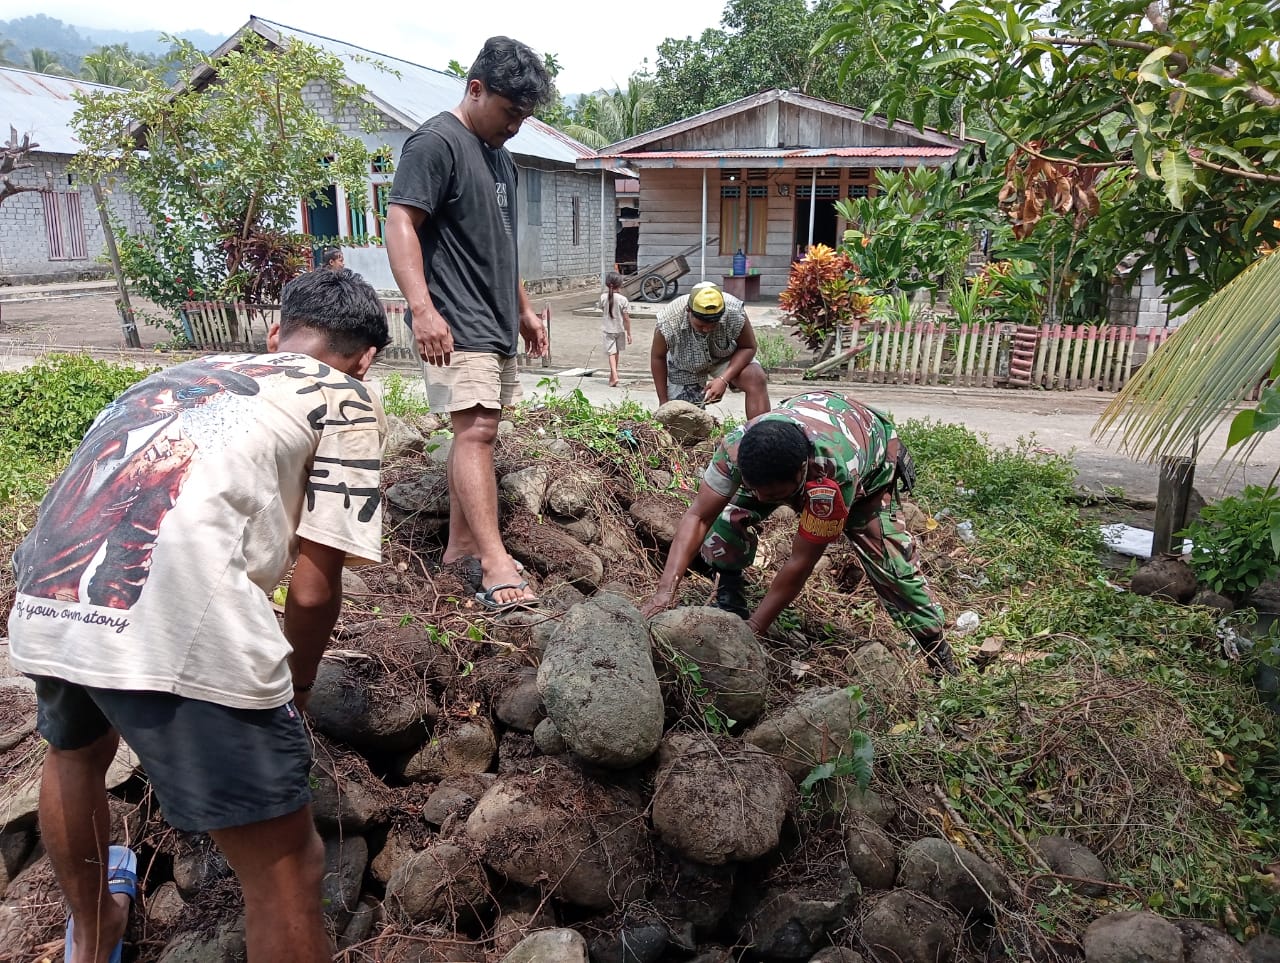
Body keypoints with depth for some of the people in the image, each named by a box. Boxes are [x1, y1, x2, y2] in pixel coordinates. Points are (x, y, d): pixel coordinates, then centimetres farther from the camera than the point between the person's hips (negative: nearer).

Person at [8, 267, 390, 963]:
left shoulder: (184, 373, 29)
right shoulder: (346, 401, 11)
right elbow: (313, 589, 4)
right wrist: (294, 689, 24)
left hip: (41, 602, 8)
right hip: (171, 616, -8)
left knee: (75, 750, 38)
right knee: (285, 866, 9)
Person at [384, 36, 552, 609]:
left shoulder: (499, 158, 20)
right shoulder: (436, 143, -8)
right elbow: (400, 225, -17)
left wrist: (524, 309, 26)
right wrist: (423, 308, -28)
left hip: (496, 324, 9)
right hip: (456, 324, -9)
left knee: (476, 431, 9)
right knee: (475, 430, -16)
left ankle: (460, 546, 17)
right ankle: (495, 563, -19)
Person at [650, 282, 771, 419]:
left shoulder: (735, 313, -35)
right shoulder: (668, 322, -35)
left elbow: (748, 347, -18)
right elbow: (658, 357, -16)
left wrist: (724, 379, -31)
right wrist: (663, 402, -12)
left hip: (725, 357, 0)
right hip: (685, 367, 0)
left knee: (757, 380, -25)